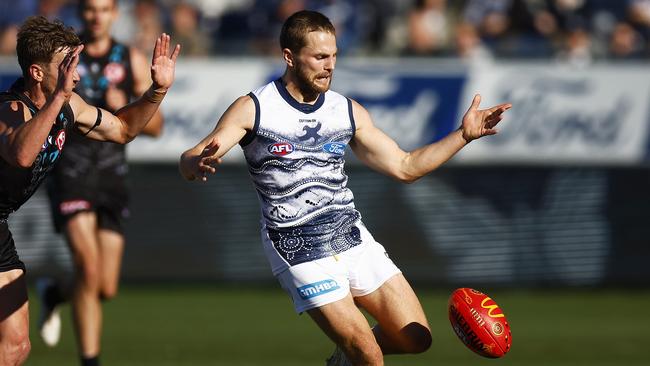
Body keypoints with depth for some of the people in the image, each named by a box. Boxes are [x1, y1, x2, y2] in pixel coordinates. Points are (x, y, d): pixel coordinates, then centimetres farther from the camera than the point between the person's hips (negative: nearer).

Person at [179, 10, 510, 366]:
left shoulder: (349, 112, 7)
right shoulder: (253, 109, -7)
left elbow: (404, 167, 12)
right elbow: (187, 163, -13)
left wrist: (463, 135, 3)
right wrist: (199, 163, -38)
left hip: (352, 238, 5)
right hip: (298, 252, -5)